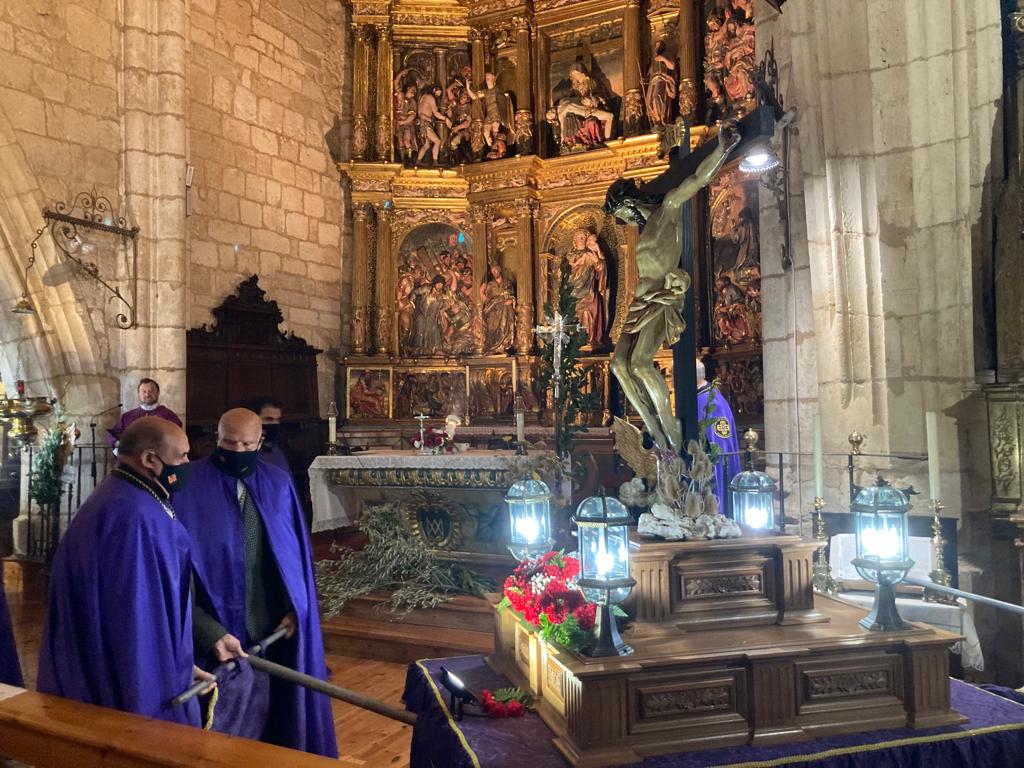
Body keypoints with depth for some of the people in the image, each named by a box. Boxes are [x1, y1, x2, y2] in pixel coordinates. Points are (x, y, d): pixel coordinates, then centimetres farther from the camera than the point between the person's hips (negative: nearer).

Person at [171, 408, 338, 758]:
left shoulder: (279, 484, 3)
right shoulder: (190, 487, -10)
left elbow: (296, 552, 9)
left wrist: (295, 609, -2)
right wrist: (209, 631, -19)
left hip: (272, 625, 3)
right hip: (213, 629, -3)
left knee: (270, 707, 15)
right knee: (217, 719, 8)